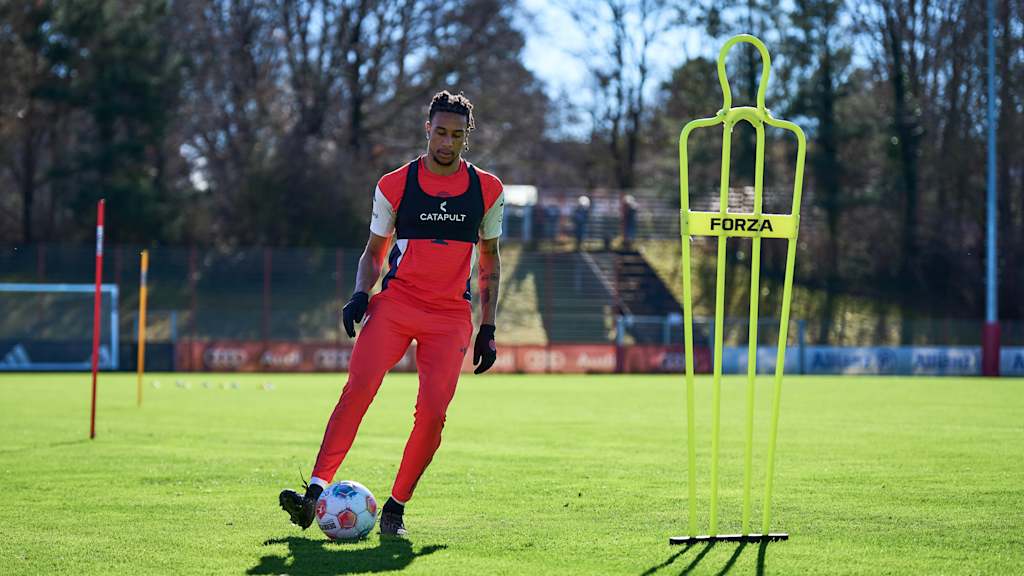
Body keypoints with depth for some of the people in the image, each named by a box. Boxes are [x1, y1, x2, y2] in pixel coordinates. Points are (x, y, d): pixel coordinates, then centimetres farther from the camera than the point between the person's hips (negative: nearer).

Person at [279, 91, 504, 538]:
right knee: (358, 387, -20)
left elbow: (489, 258, 17)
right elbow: (374, 252, 14)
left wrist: (488, 329, 12)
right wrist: (360, 294, -7)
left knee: (432, 411, -13)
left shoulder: (488, 190, 7)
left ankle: (395, 509, 0)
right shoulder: (394, 185, 4)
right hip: (395, 302, -1)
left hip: (452, 316, 1)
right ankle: (316, 491, -24)